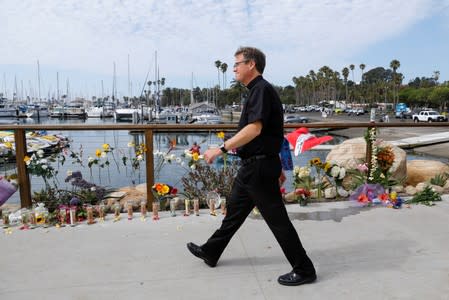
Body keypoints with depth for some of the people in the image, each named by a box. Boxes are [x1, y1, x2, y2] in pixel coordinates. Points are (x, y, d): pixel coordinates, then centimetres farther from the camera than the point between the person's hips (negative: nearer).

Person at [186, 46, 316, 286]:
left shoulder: (262, 89, -15)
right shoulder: (257, 91, 16)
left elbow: (254, 129, -29)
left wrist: (221, 148, -31)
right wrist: (276, 167, 23)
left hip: (259, 167, -11)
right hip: (252, 166, 11)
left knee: (277, 219, 0)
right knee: (234, 209, 19)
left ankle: (304, 270, 16)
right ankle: (210, 252, 36)